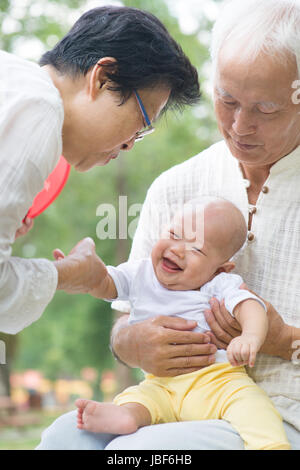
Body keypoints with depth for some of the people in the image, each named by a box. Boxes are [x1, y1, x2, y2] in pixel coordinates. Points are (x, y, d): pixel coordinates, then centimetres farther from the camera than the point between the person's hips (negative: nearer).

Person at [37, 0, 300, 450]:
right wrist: (137, 344, -10)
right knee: (66, 435, -26)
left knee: (135, 448, -31)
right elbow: (124, 327, 13)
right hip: (187, 411, 4)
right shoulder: (175, 188, 10)